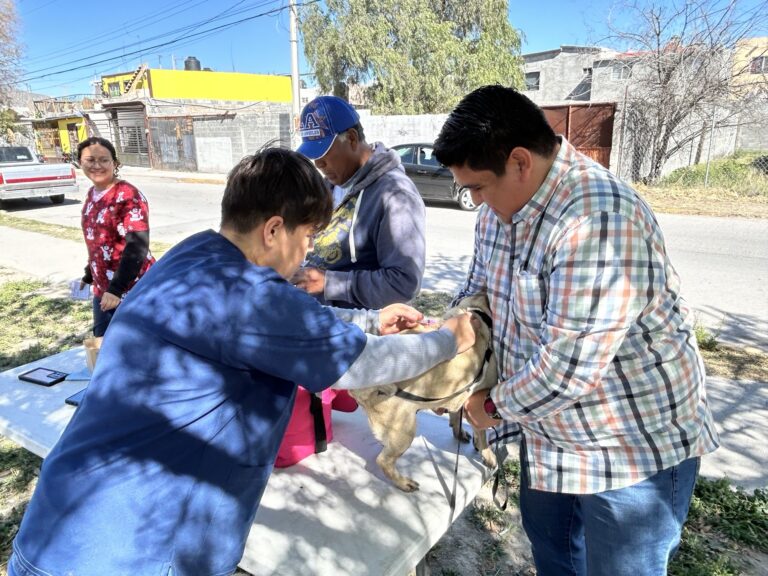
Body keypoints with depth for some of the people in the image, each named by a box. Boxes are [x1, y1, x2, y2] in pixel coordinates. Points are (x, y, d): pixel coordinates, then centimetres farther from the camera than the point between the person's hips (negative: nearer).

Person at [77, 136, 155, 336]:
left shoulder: (128, 196, -16)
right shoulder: (92, 194, 8)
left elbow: (137, 246, -23)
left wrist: (116, 288, -26)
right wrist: (89, 275, 27)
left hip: (133, 290, -8)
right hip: (102, 289, 8)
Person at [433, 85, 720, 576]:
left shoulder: (598, 221, -33)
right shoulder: (501, 205, -3)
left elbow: (569, 366, -33)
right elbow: (480, 291, 9)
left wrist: (495, 406, -16)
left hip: (633, 447, -8)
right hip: (550, 430, 8)